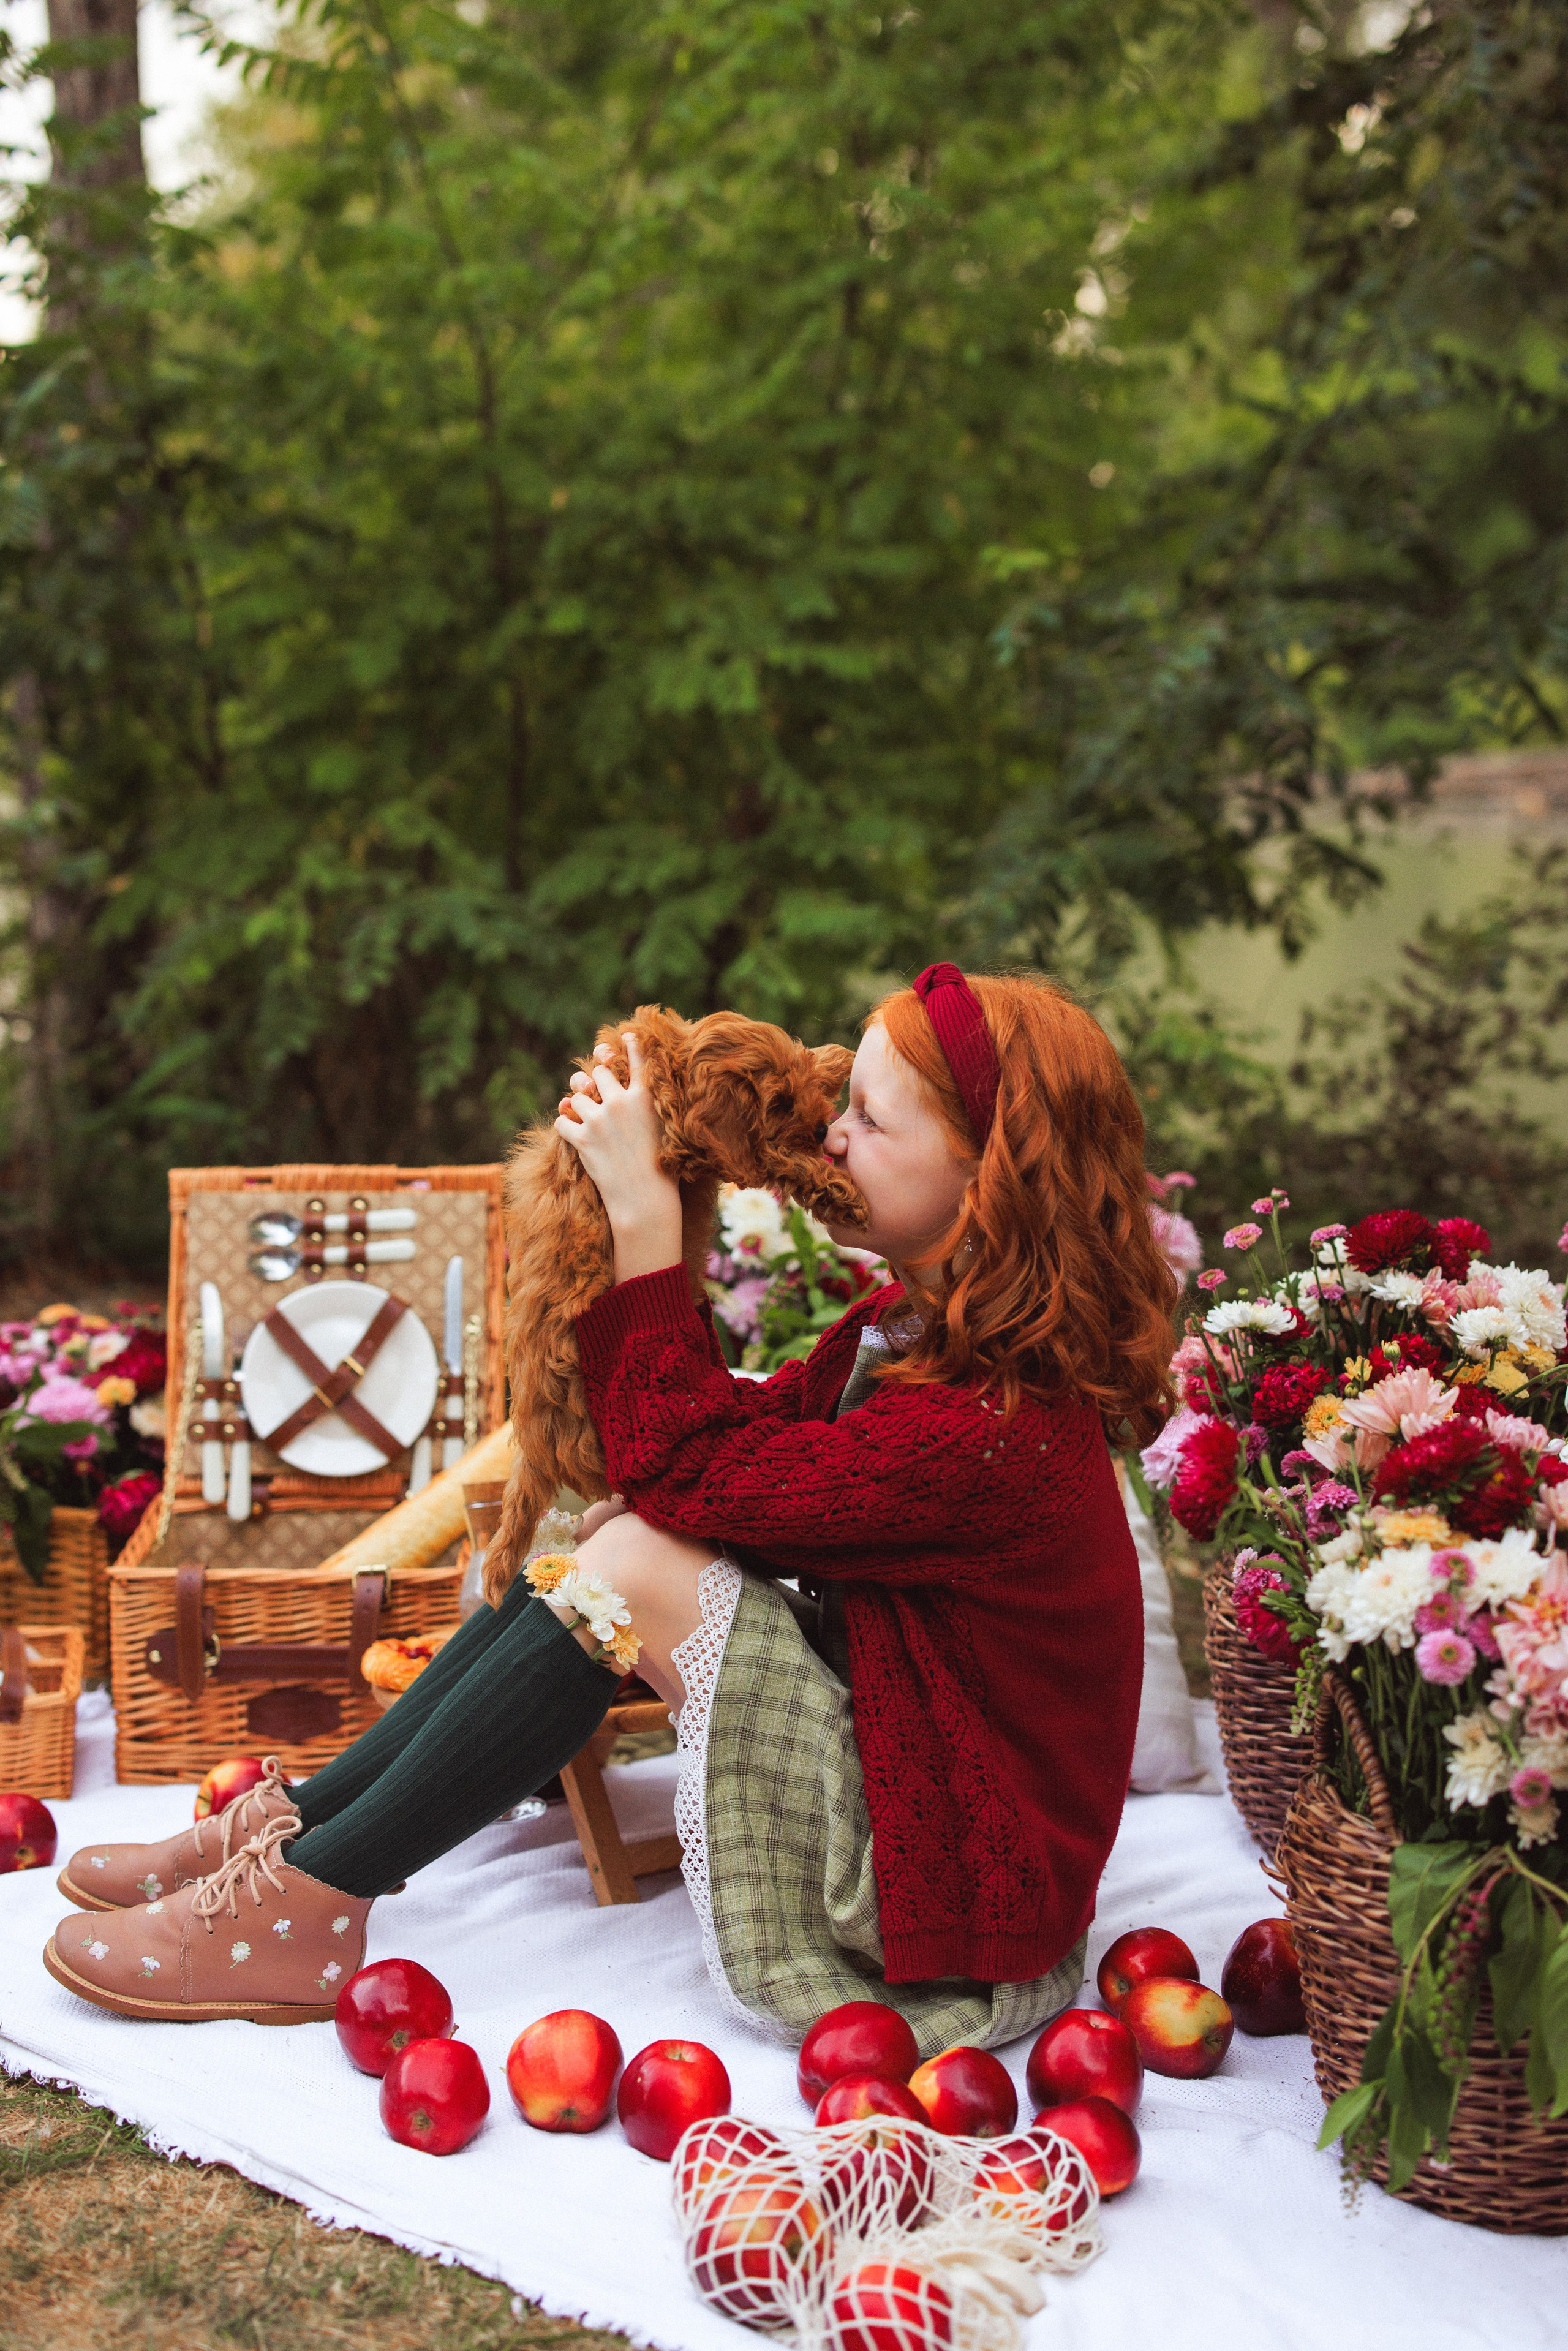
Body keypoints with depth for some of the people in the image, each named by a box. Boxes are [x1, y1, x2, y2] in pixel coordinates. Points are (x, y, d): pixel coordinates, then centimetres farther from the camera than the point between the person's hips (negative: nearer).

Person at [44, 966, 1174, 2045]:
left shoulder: (993, 1429, -26)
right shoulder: (907, 1327, 5)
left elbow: (687, 1471, -25)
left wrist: (645, 1215, -23)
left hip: (951, 1882, -9)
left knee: (637, 1564, -22)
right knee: (595, 1547, 2)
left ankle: (311, 1898, -13)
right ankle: (291, 1821, 4)